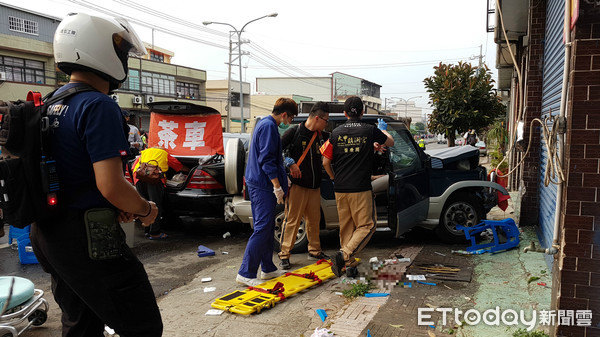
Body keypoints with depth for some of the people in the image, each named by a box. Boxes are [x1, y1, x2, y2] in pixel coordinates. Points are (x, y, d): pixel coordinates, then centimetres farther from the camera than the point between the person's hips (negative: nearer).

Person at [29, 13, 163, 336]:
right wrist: (146, 209, -6)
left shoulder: (51, 106, 11)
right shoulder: (99, 106, -18)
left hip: (47, 234, 10)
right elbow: (110, 185, -25)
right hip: (87, 238, -10)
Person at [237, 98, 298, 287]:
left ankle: (267, 269, 24)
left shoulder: (264, 123, 18)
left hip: (258, 184, 11)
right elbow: (267, 159, -21)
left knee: (267, 228, 15)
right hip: (263, 185, -11)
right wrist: (277, 186, -21)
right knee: (262, 229, -8)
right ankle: (245, 273, -4)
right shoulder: (269, 126, -15)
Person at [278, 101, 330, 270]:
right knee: (292, 220, -3)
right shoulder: (294, 132, -8)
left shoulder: (321, 135, 10)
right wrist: (290, 163, -18)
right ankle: (284, 254, 4)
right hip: (297, 185, -6)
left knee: (314, 219, 14)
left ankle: (314, 250, 27)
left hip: (315, 186, 6)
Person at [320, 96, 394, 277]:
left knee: (346, 227, 15)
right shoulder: (370, 131, -3)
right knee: (366, 225, 4)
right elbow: (390, 142, 17)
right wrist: (383, 131, 38)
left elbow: (326, 162, 5)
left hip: (340, 189, 4)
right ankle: (344, 254, -14)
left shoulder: (336, 132, 2)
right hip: (361, 189, -4)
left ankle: (350, 264, 21)